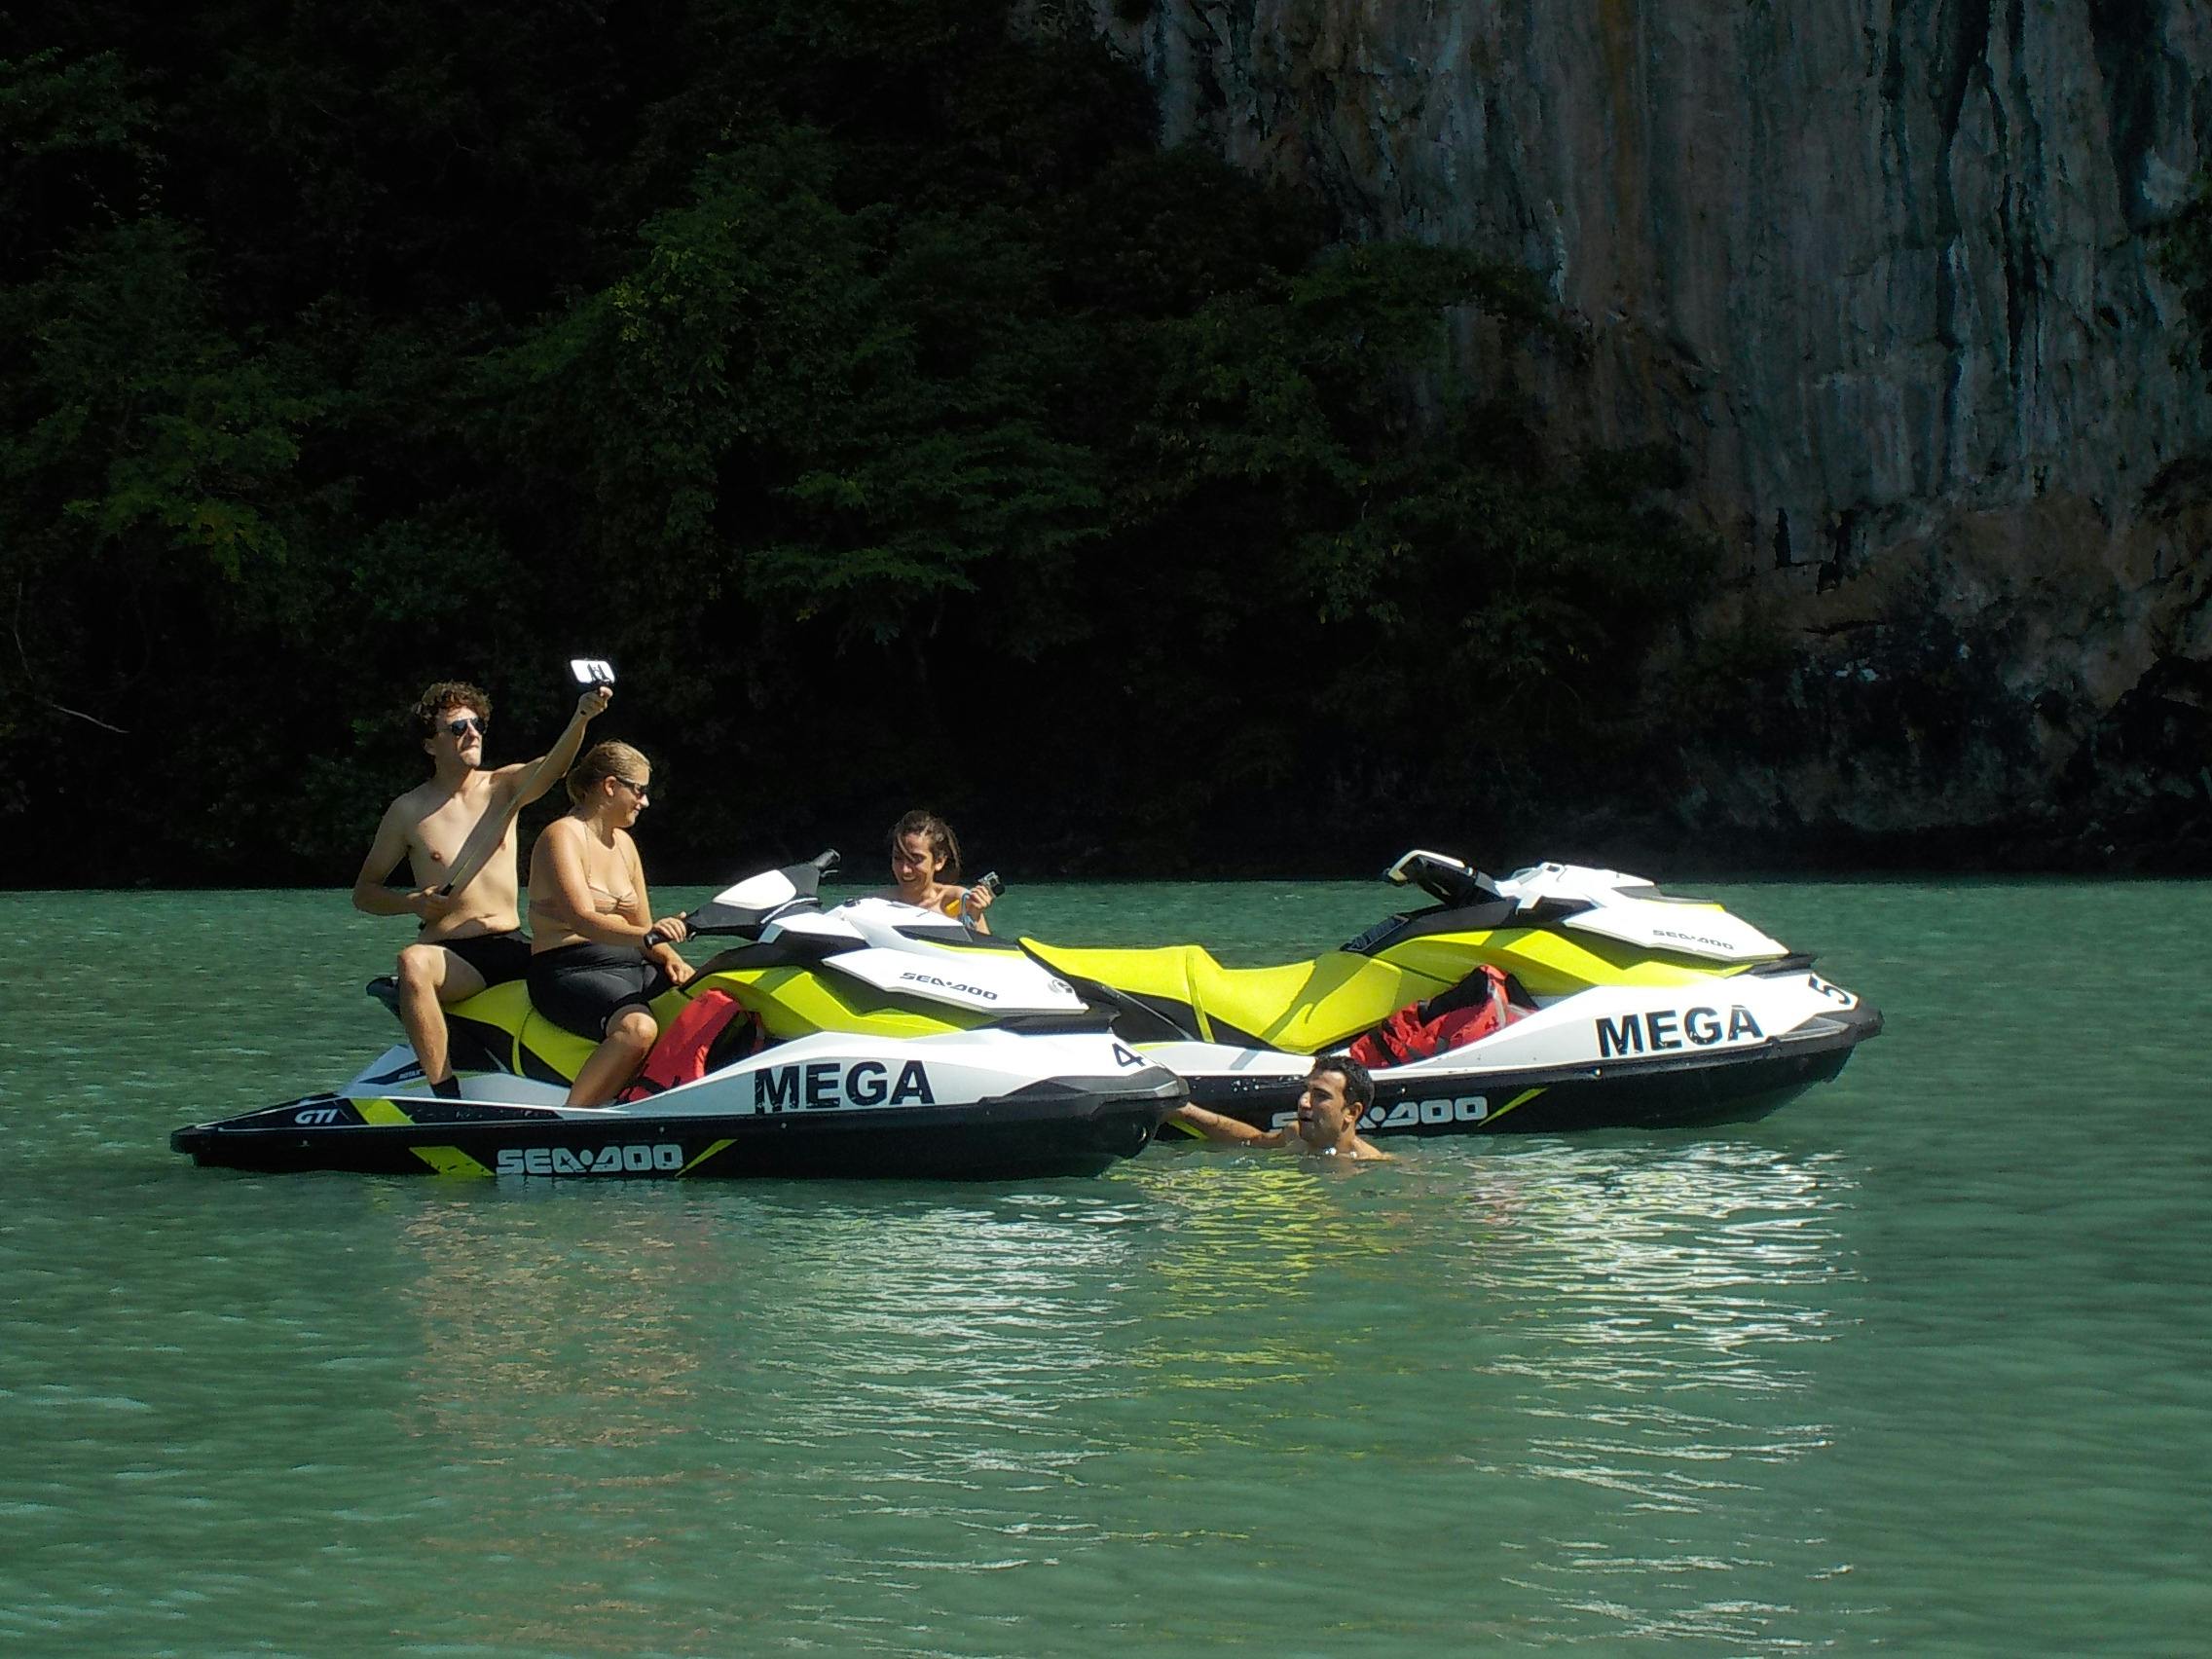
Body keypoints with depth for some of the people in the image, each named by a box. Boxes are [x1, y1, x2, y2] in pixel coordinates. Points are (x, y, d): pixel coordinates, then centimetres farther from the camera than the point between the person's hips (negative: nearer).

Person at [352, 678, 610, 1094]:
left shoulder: (503, 787, 10)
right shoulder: (408, 811, 5)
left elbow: (552, 766, -12)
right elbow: (363, 892, 11)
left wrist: (580, 720, -32)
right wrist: (414, 903, -10)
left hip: (514, 950, 3)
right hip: (452, 955, -3)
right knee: (413, 963, -37)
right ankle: (447, 1097, -41)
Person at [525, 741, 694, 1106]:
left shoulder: (622, 843, 19)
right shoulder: (563, 836, -8)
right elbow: (581, 918, -23)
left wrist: (669, 957, -3)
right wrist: (645, 936, -40)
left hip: (631, 967, 8)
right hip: (570, 971, -8)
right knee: (638, 1028, -37)